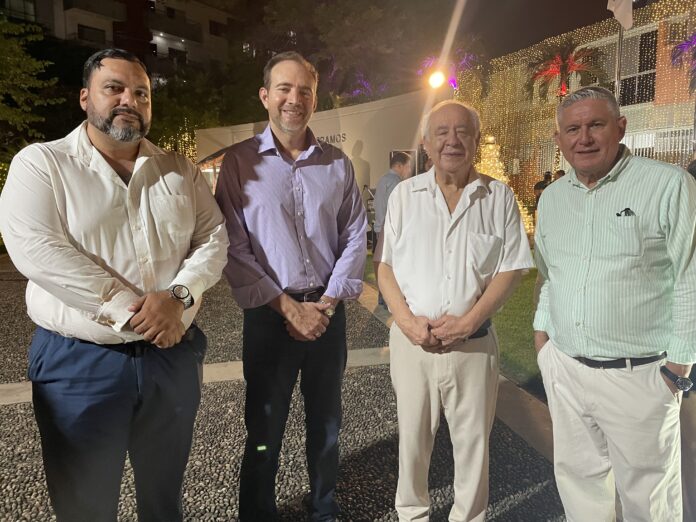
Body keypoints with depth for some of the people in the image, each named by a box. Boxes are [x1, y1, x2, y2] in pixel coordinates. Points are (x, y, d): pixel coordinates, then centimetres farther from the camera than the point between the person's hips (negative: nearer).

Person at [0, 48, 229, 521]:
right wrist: (133, 311, -21)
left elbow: (214, 238, 3)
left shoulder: (181, 171, 7)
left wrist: (179, 296, -16)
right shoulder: (41, 164, -4)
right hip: (79, 361, -3)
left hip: (173, 354, 4)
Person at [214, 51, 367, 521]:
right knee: (264, 429, 10)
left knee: (326, 423, 17)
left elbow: (355, 237, 4)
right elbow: (234, 248, -8)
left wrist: (328, 302, -6)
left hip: (329, 312, 3)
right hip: (270, 315, -2)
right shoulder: (240, 162, -3)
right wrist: (287, 306, -12)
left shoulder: (338, 164, 5)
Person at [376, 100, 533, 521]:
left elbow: (511, 269, -2)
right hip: (411, 340, 1)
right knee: (413, 438, 15)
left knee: (473, 442, 13)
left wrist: (468, 321, -13)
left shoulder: (499, 197, 0)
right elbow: (385, 266, 3)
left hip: (474, 342, 0)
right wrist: (407, 320, -10)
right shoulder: (404, 194, 2)